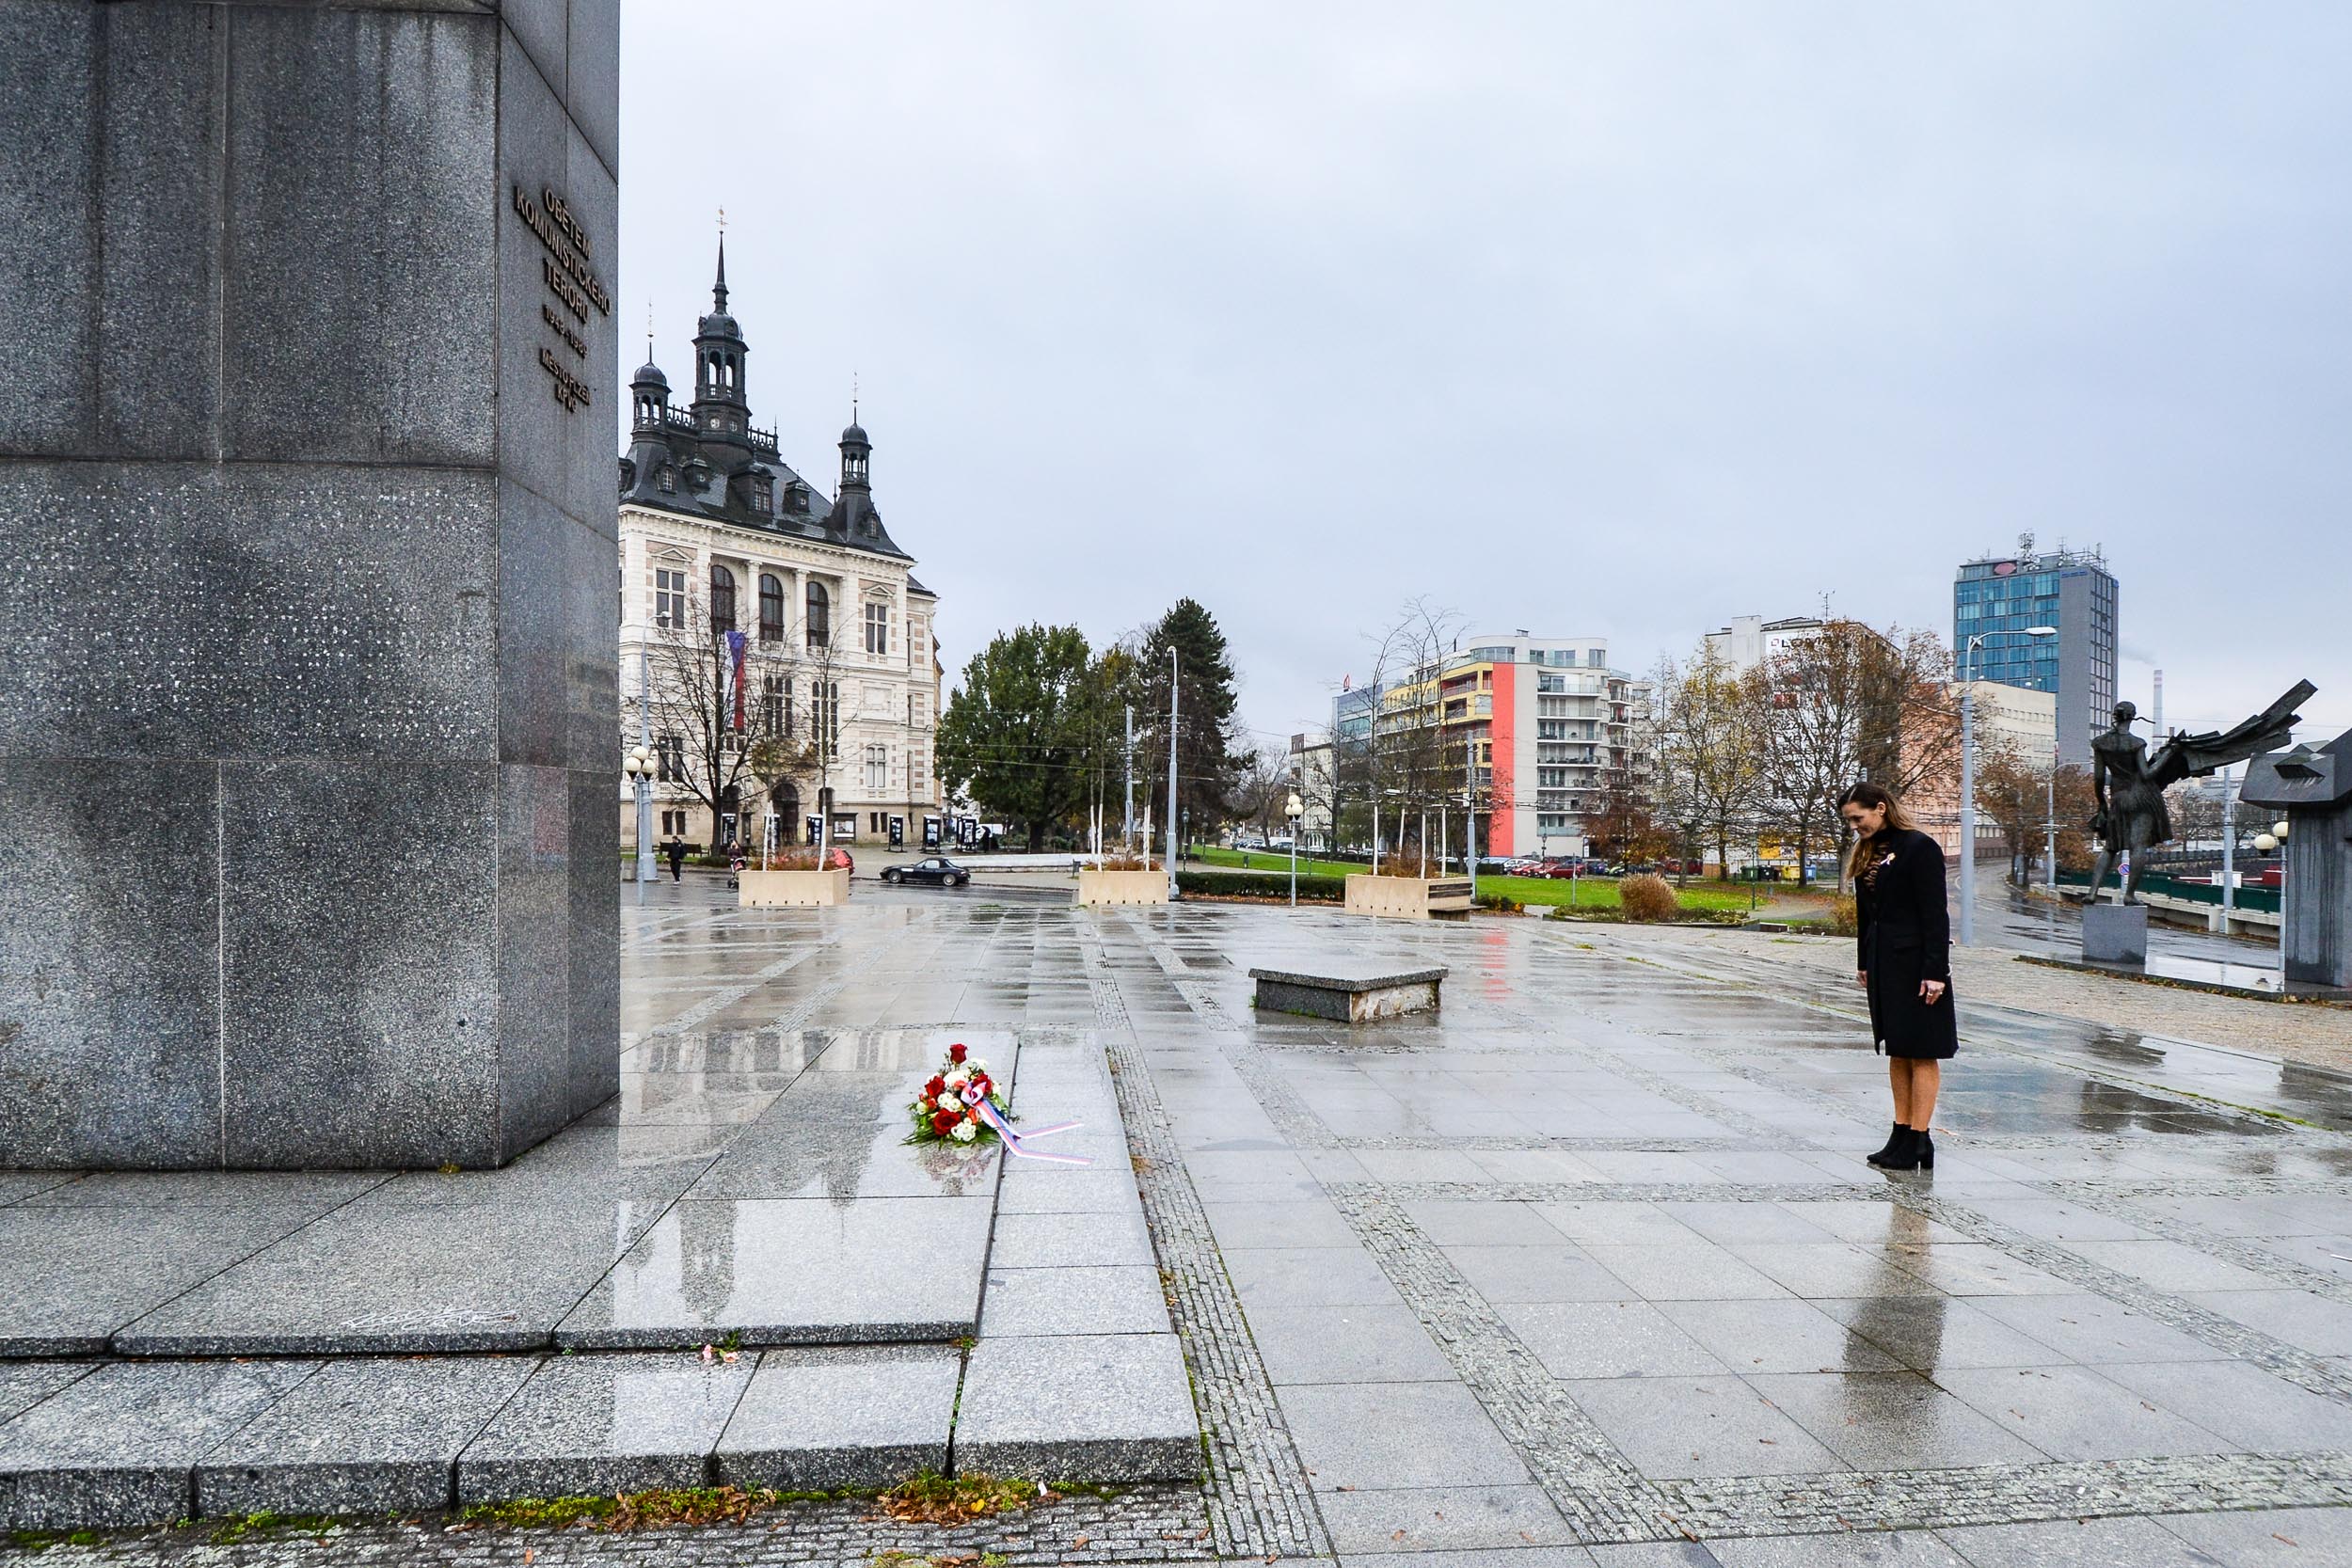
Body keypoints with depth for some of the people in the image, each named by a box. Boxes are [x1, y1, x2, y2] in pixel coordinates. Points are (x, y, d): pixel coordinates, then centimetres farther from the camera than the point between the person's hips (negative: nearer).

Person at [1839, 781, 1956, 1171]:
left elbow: (1935, 914, -15)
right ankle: (1902, 1135, 17)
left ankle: (1918, 1141, 1)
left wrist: (1934, 971, -18)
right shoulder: (1867, 852, 13)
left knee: (1922, 1051, -2)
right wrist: (1863, 963, 17)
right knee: (1897, 1051, 11)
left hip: (1915, 962, -8)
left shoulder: (1920, 847, -12)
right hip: (1883, 963, 8)